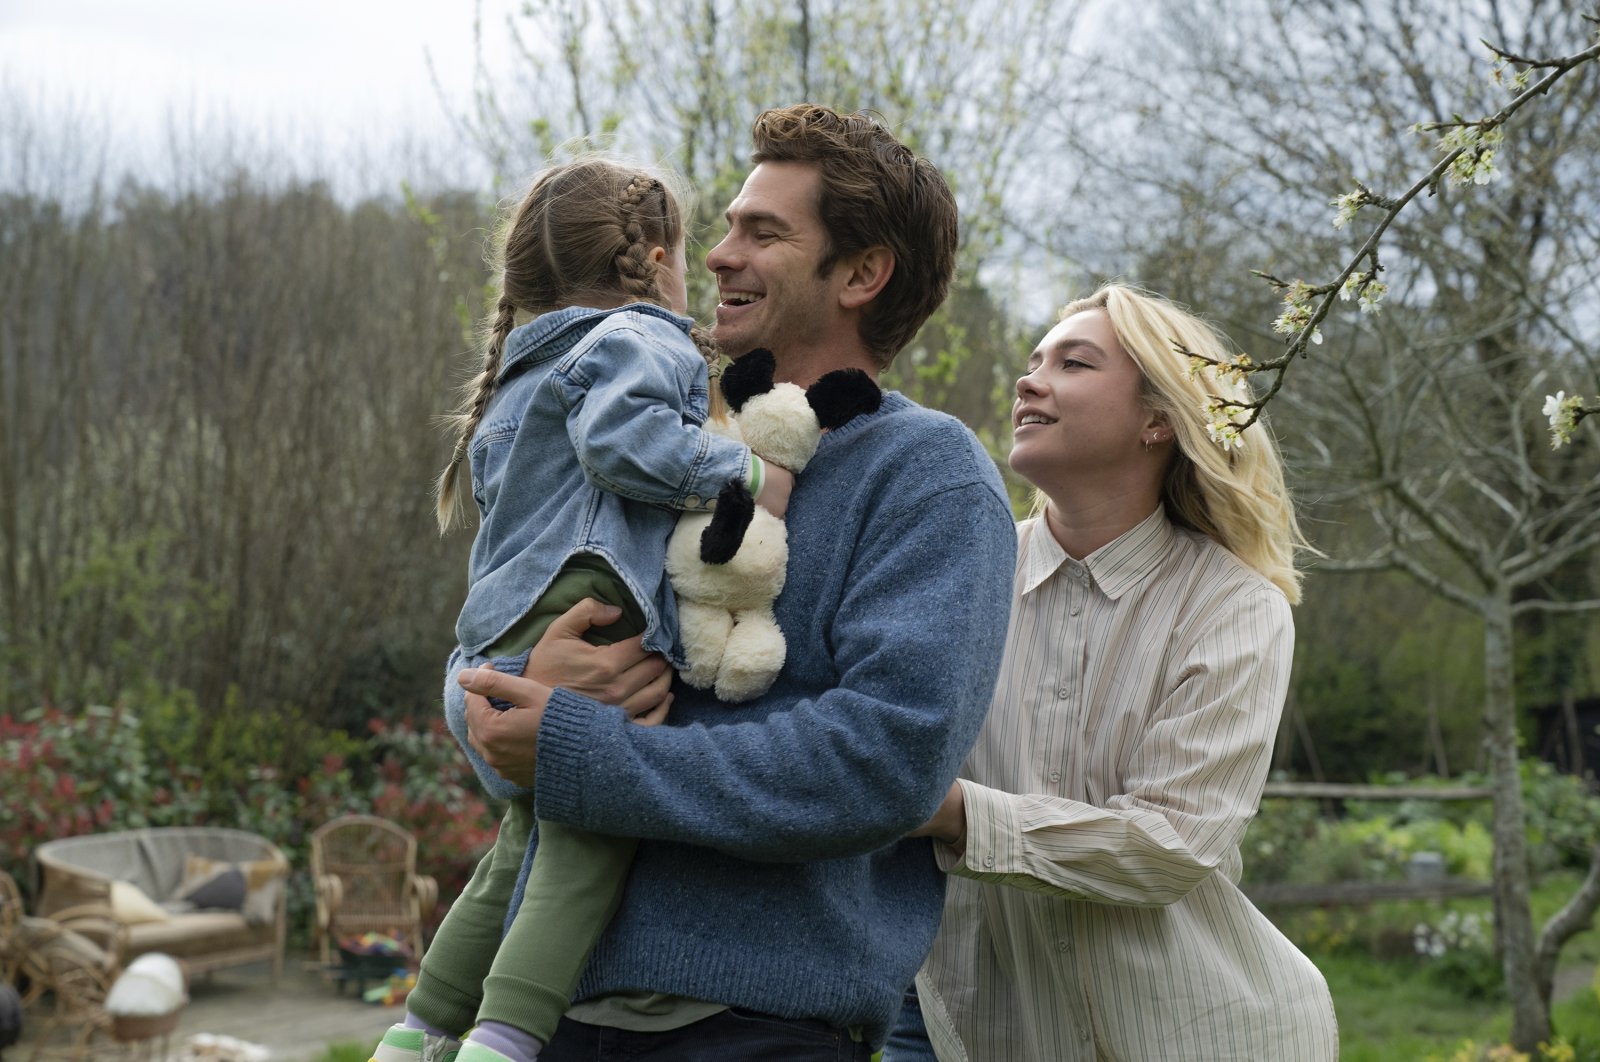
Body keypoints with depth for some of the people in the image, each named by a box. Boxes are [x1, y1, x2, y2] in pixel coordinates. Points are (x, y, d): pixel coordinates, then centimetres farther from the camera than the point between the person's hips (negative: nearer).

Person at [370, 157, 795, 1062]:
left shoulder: (523, 377, 30)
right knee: (592, 851, -14)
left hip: (496, 658, 10)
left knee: (526, 852, 20)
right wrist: (746, 471, -14)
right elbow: (620, 439, -19)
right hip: (581, 635, -10)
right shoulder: (642, 341, 1)